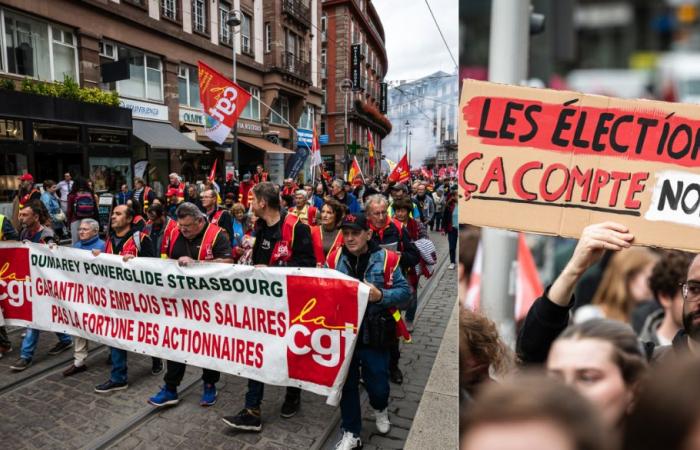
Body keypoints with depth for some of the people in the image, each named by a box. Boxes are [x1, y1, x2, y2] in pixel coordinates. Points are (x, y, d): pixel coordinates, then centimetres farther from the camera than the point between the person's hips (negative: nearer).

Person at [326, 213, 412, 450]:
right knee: (347, 384, 13)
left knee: (377, 384, 12)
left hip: (374, 336, -2)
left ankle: (380, 409, 48)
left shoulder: (386, 259, -10)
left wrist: (381, 295, -23)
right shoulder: (334, 258, -2)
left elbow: (404, 290, -8)